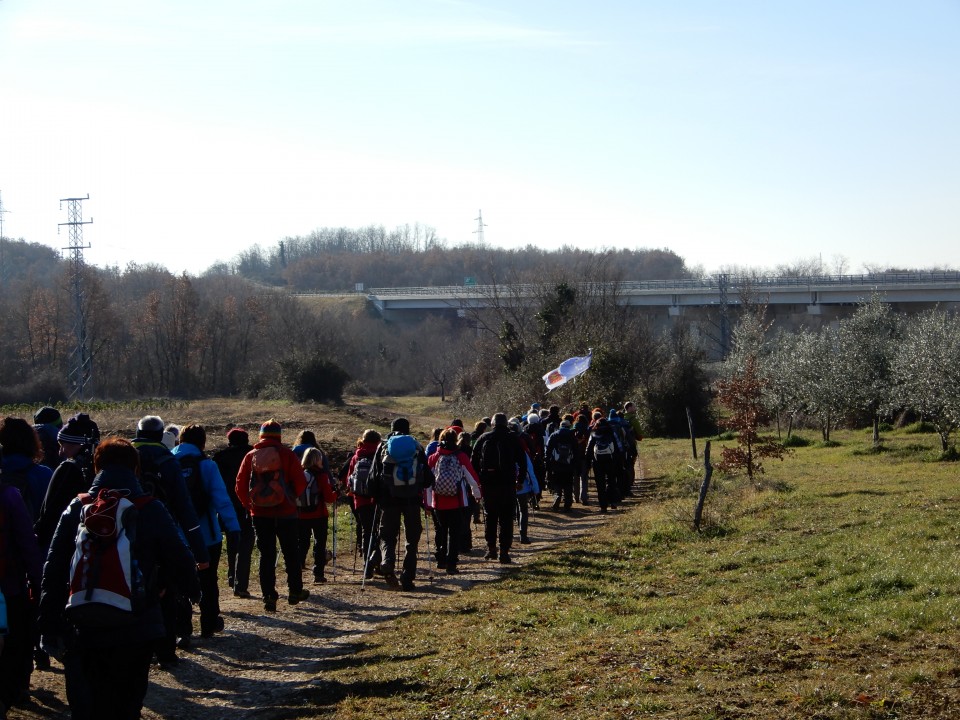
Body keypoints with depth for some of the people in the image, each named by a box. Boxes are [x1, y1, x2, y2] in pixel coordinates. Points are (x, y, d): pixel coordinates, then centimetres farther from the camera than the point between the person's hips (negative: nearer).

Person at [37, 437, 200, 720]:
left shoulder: (76, 509, -1)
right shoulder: (151, 510, -4)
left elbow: (53, 572, -2)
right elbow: (179, 559, 0)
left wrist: (50, 630, 3)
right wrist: (194, 590, 22)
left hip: (85, 631, 0)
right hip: (137, 630, 0)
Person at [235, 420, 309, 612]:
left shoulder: (251, 456, 1)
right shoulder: (287, 454, -5)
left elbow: (240, 485, 1)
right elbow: (300, 482, -7)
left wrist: (248, 504, 13)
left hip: (260, 514, 2)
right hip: (285, 512, -2)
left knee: (266, 554, 6)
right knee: (290, 553, 12)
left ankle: (269, 596, 2)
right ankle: (295, 591, 20)